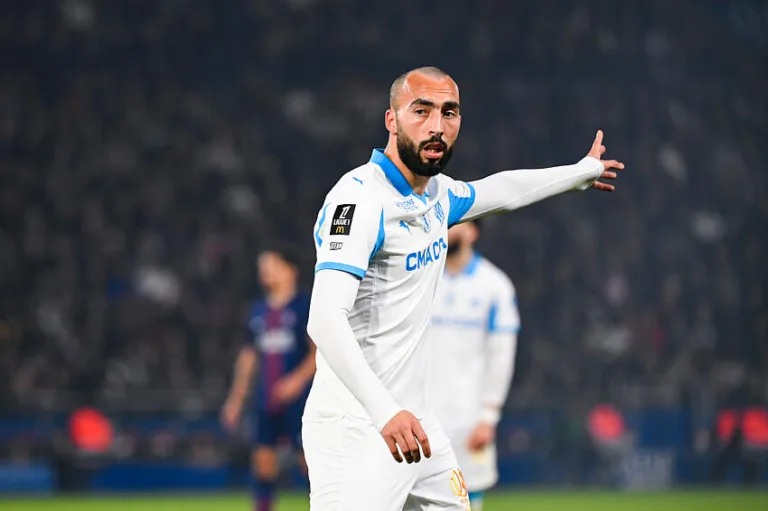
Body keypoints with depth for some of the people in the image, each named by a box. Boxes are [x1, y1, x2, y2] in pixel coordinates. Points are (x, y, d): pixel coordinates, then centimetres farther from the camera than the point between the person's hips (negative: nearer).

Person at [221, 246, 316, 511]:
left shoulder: (306, 306, -5)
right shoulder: (258, 310, 13)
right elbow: (248, 355, 18)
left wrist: (299, 379, -23)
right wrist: (236, 398, 15)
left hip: (299, 399, -6)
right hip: (266, 400, 6)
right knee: (262, 457, 3)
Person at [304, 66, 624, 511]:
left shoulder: (439, 194, 11)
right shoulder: (359, 198, -17)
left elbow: (500, 191, 36)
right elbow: (325, 320, -29)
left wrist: (584, 171, 48)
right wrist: (385, 412, -40)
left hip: (412, 419, 9)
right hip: (356, 426, -9)